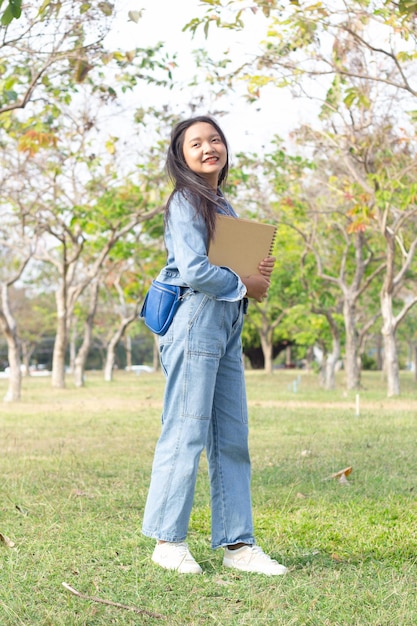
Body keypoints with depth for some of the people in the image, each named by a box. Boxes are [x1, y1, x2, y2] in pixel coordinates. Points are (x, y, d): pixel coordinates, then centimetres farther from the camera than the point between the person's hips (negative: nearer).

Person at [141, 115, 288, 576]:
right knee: (187, 431, -6)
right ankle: (168, 540, 4)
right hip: (194, 319, -9)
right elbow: (194, 270, -17)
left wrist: (260, 270, 4)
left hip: (227, 323, 9)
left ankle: (237, 543, 10)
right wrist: (244, 286, -5)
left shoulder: (222, 206, 21)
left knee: (232, 436, 6)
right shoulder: (187, 202, -5)